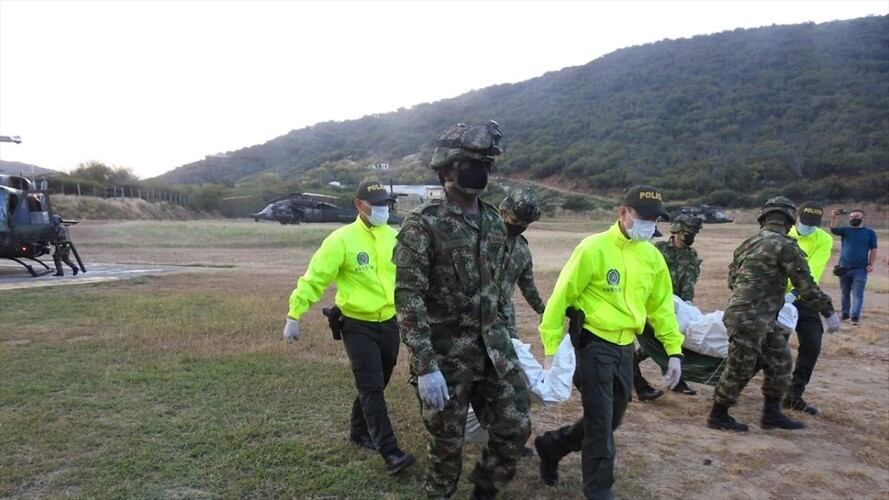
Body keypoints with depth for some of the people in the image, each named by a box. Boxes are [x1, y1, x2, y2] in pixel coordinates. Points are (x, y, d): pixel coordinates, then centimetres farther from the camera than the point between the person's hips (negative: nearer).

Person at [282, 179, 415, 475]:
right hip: (358, 326, -5)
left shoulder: (393, 237, 2)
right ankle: (391, 453, -3)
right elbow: (314, 278, -13)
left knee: (375, 385, 18)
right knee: (371, 388, -6)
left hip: (389, 323, 6)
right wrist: (294, 316, -16)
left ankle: (359, 432, 38)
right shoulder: (342, 239, -13)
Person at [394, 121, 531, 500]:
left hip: (494, 346, 6)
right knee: (447, 441, 8)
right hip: (446, 353, -6)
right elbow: (407, 298, -20)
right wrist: (425, 367, -25)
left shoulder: (494, 221, 6)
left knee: (515, 429, 9)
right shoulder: (423, 224, -16)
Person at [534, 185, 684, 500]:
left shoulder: (652, 256, 5)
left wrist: (674, 350, 7)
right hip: (594, 344, -7)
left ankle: (550, 445, 37)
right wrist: (552, 350, -14)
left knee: (610, 420, 17)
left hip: (625, 347, 7)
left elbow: (661, 306, 13)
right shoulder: (594, 249, -15)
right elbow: (561, 298, -13)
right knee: (600, 424, 0)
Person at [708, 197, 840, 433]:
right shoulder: (785, 246, -12)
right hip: (749, 320, -9)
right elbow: (806, 286, -13)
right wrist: (829, 311, -2)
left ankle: (772, 413, 25)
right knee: (740, 369, 2)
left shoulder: (747, 244, 12)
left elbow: (732, 279, 19)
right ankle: (718, 415, 14)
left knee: (779, 361, 17)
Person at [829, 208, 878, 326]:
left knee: (858, 294, -6)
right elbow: (833, 229, -10)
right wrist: (833, 217, -27)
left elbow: (873, 249, 5)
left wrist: (870, 264, -6)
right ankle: (845, 314, 23)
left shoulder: (869, 232, 8)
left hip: (860, 269, -2)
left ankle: (855, 317, -9)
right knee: (845, 293, 12)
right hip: (844, 268, 2)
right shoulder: (845, 230, 9)